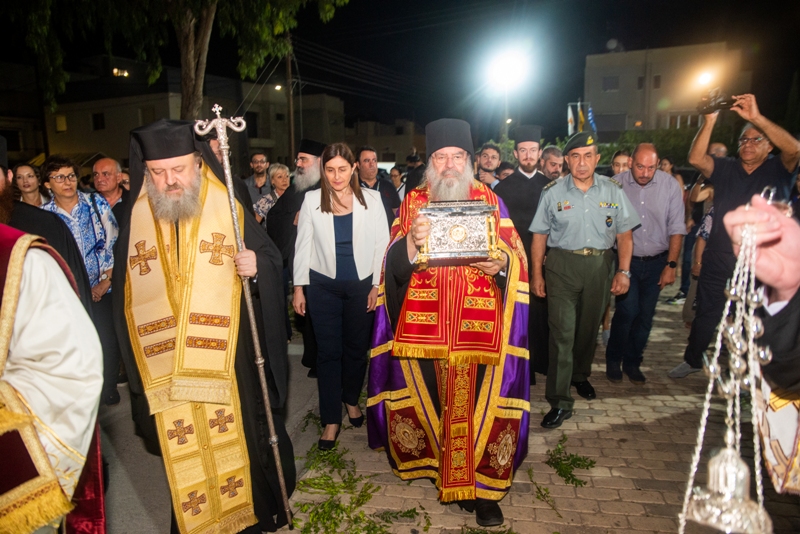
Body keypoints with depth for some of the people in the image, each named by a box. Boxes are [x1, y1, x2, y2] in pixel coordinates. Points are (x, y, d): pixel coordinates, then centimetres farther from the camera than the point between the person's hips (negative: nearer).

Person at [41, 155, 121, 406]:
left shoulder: (97, 202, -1)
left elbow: (113, 242, 0)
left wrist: (107, 280, -5)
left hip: (103, 288, 0)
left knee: (109, 341, -1)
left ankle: (110, 388, 19)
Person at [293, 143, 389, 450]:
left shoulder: (371, 199, -3)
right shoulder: (312, 200, -2)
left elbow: (382, 244, -2)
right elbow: (303, 246, 2)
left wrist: (377, 285, -5)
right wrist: (299, 287, 0)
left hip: (361, 284, 0)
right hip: (323, 286, 0)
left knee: (357, 347, 13)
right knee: (328, 351, 4)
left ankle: (351, 399, 37)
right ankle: (331, 419, 15)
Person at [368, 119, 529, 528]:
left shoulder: (490, 201, 8)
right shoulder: (413, 202, 8)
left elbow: (514, 257, 5)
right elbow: (396, 264, -2)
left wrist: (499, 263, -18)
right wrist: (412, 242, -23)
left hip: (479, 327, 0)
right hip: (424, 326, 1)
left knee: (480, 405, 2)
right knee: (429, 400, 7)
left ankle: (483, 485, 18)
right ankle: (436, 464, 30)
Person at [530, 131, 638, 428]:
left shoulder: (613, 190, 3)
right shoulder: (553, 192, -1)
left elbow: (624, 234, 6)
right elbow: (540, 235, 1)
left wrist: (623, 271, -2)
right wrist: (537, 274, -2)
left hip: (600, 265, 3)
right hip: (562, 265, -2)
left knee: (589, 327, 16)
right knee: (562, 331, -7)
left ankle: (580, 375, 42)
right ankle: (560, 402, -1)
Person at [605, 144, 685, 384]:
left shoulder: (669, 185, -4)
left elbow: (676, 228, 0)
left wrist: (671, 264, -2)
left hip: (656, 262, 2)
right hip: (626, 260, -2)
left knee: (645, 315, 8)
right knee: (628, 311, -10)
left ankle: (632, 363, 28)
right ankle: (613, 360, 13)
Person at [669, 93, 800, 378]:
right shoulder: (725, 168, 4)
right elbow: (695, 158, -13)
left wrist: (756, 118, -31)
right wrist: (709, 121, -26)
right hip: (718, 259, 1)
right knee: (706, 313, 14)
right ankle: (692, 359, 32)